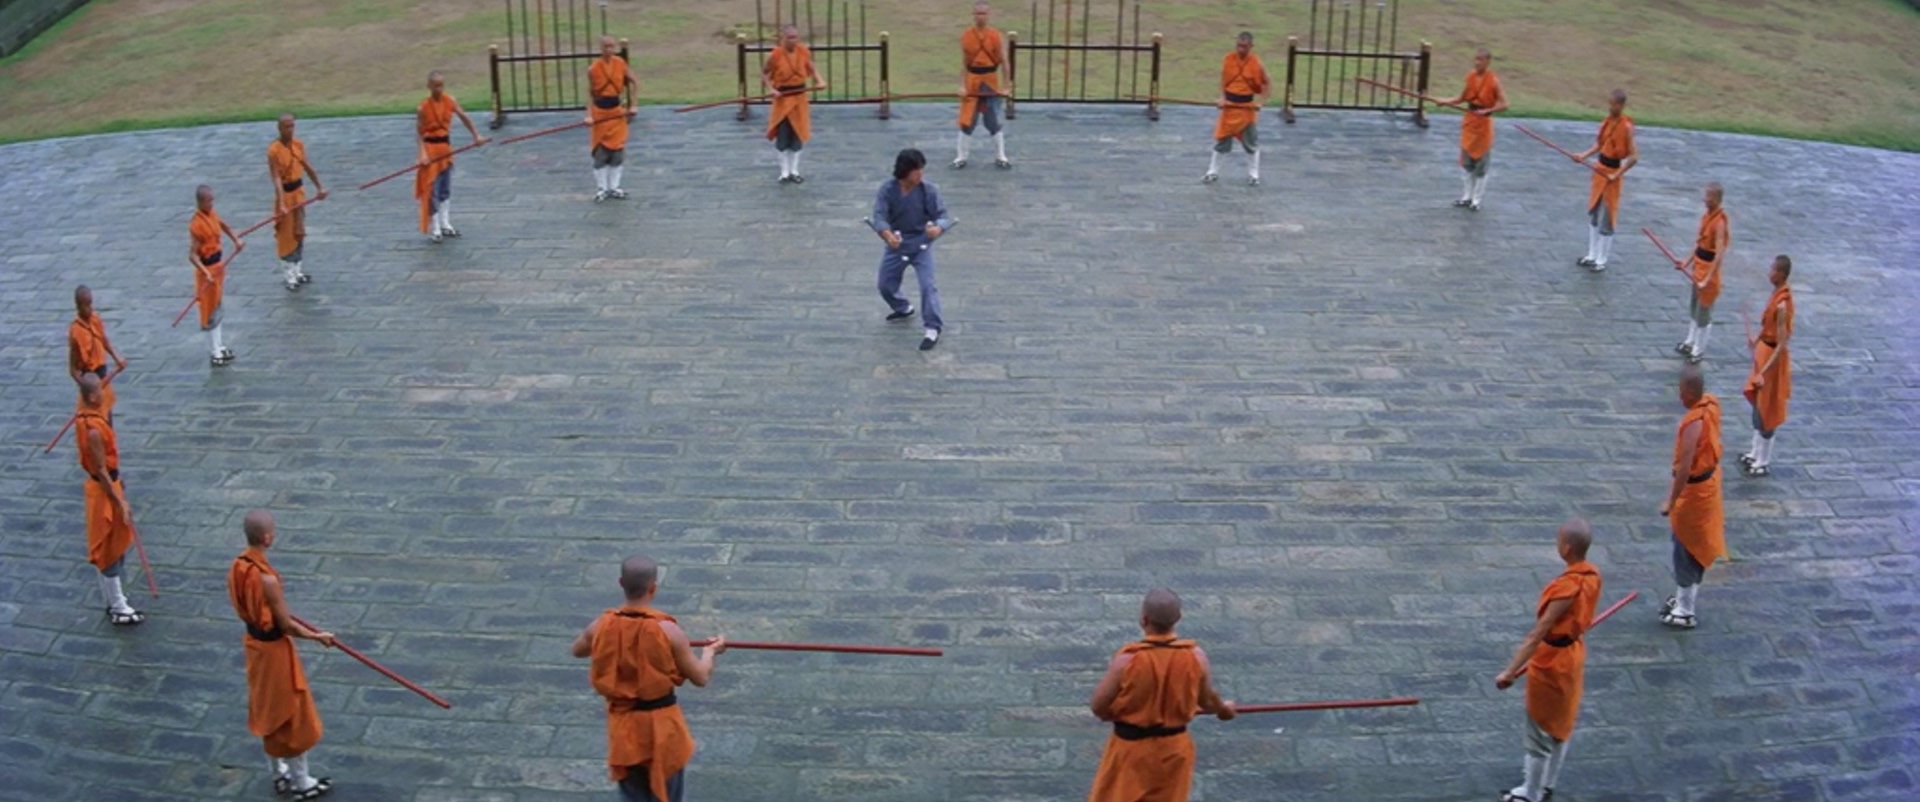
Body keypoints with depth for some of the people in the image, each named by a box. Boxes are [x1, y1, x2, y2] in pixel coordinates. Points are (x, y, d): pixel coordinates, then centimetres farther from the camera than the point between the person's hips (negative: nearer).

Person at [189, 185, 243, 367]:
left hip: (218, 264, 9)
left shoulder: (212, 214, 1)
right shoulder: (196, 224, -24)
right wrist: (206, 273, -36)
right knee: (210, 311, -1)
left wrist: (236, 240, 12)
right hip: (207, 268, -9)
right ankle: (216, 354, 5)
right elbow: (192, 255, -26)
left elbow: (224, 226, 25)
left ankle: (219, 346, 30)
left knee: (217, 307, 18)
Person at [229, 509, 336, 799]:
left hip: (254, 642, 8)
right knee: (292, 715, 9)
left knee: (268, 712, 23)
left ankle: (278, 774, 38)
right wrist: (318, 636, -7)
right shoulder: (267, 579, -32)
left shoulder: (238, 566, -7)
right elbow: (286, 626, -22)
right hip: (274, 649, -8)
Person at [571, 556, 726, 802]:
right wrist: (710, 651, 9)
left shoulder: (602, 627, -9)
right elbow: (700, 678, -10)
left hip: (623, 723, 3)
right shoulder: (668, 630, -20)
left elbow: (577, 650, 15)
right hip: (660, 722, -3)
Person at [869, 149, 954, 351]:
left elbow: (942, 215, -20)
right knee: (886, 285, 16)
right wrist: (886, 234, -49)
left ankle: (933, 329, -6)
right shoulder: (888, 189, -16)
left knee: (927, 285, -16)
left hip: (921, 243, -3)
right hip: (896, 244, 3)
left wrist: (938, 228, -46)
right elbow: (879, 215, -26)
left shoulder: (927, 190, -17)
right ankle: (903, 309, 46)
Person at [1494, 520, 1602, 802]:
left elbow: (1538, 633, -33)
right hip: (1573, 654, 8)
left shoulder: (1566, 587, -31)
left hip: (1552, 662, -8)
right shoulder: (1592, 575, -7)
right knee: (1560, 726, 23)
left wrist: (1510, 671, -32)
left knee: (1540, 733, 9)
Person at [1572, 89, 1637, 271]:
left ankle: (1601, 260, 11)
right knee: (1593, 214, 15)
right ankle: (1592, 255, 27)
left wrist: (1616, 175, -21)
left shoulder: (1626, 127, -19)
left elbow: (1634, 157, -20)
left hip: (1613, 172, -8)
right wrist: (1584, 155, -4)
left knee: (1606, 219, 1)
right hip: (1600, 169, 8)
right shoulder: (1607, 121, 2)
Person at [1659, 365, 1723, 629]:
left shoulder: (1694, 422, -33)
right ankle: (1684, 598, 37)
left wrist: (1671, 500, -25)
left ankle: (1685, 612, 13)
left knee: (1685, 548, 3)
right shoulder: (1711, 404, -4)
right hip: (1709, 477, 9)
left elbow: (1685, 467, -32)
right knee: (1696, 544, 22)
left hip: (1695, 486, -9)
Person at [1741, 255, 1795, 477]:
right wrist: (1758, 340, 30)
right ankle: (1755, 453, 34)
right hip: (1764, 352, 9)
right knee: (1757, 406, 20)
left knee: (1766, 412, 4)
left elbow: (1782, 345, -28)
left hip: (1773, 357, -9)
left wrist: (1763, 373, -30)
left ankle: (1763, 463, 16)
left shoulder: (1782, 305, -28)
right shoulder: (1777, 294, -1)